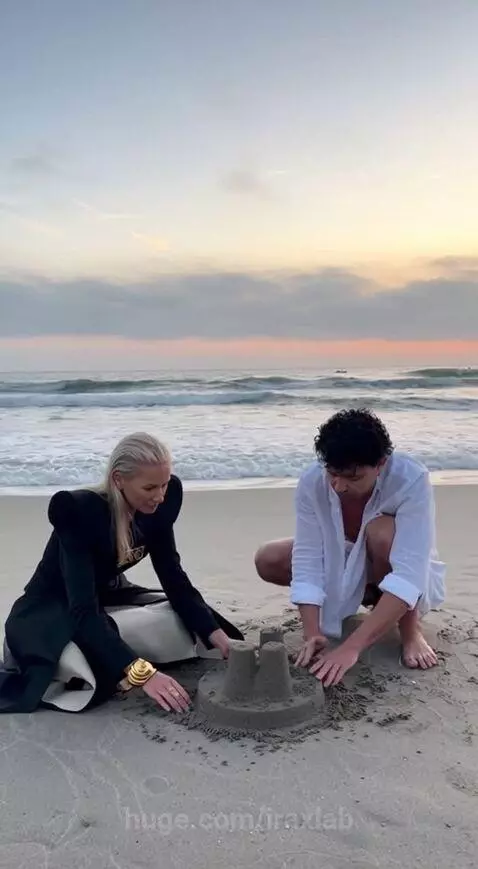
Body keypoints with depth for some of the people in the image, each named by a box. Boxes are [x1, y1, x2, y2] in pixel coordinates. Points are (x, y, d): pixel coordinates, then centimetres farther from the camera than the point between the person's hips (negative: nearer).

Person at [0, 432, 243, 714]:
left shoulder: (158, 504, -15)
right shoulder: (78, 510, -33)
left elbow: (175, 579, -9)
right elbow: (83, 609, -39)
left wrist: (220, 636, -22)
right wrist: (142, 673, -48)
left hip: (109, 598, 6)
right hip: (51, 610, -6)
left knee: (191, 626, -10)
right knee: (94, 677, -35)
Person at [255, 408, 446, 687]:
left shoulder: (412, 480, -35)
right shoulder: (312, 482, -25)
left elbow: (408, 577, -42)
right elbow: (308, 559, -24)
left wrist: (351, 647, -49)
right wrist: (312, 634, -38)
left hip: (411, 581, -4)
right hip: (346, 569, 4)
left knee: (382, 531, -36)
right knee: (268, 561, -14)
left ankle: (411, 630, -10)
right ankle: (368, 597, 5)